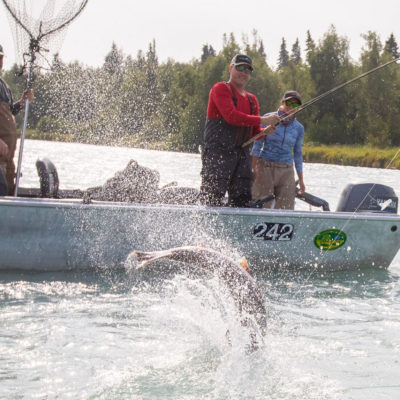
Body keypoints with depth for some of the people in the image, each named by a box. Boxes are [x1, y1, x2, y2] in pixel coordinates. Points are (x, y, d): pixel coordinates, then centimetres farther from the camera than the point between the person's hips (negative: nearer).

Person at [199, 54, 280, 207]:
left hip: (242, 153, 7)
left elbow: (255, 133, 18)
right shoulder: (220, 89, -3)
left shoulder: (252, 99, 20)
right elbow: (231, 116, -19)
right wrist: (262, 120, -19)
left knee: (243, 200, 4)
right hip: (218, 152, -7)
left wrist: (266, 131, -6)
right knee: (212, 201, -11)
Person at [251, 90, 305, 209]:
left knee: (286, 208, -2)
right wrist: (254, 169, -9)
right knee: (261, 207, -7)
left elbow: (298, 154, 15)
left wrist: (301, 180, 14)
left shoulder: (299, 128, 7)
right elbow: (257, 146, -1)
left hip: (286, 171, 3)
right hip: (265, 167, -3)